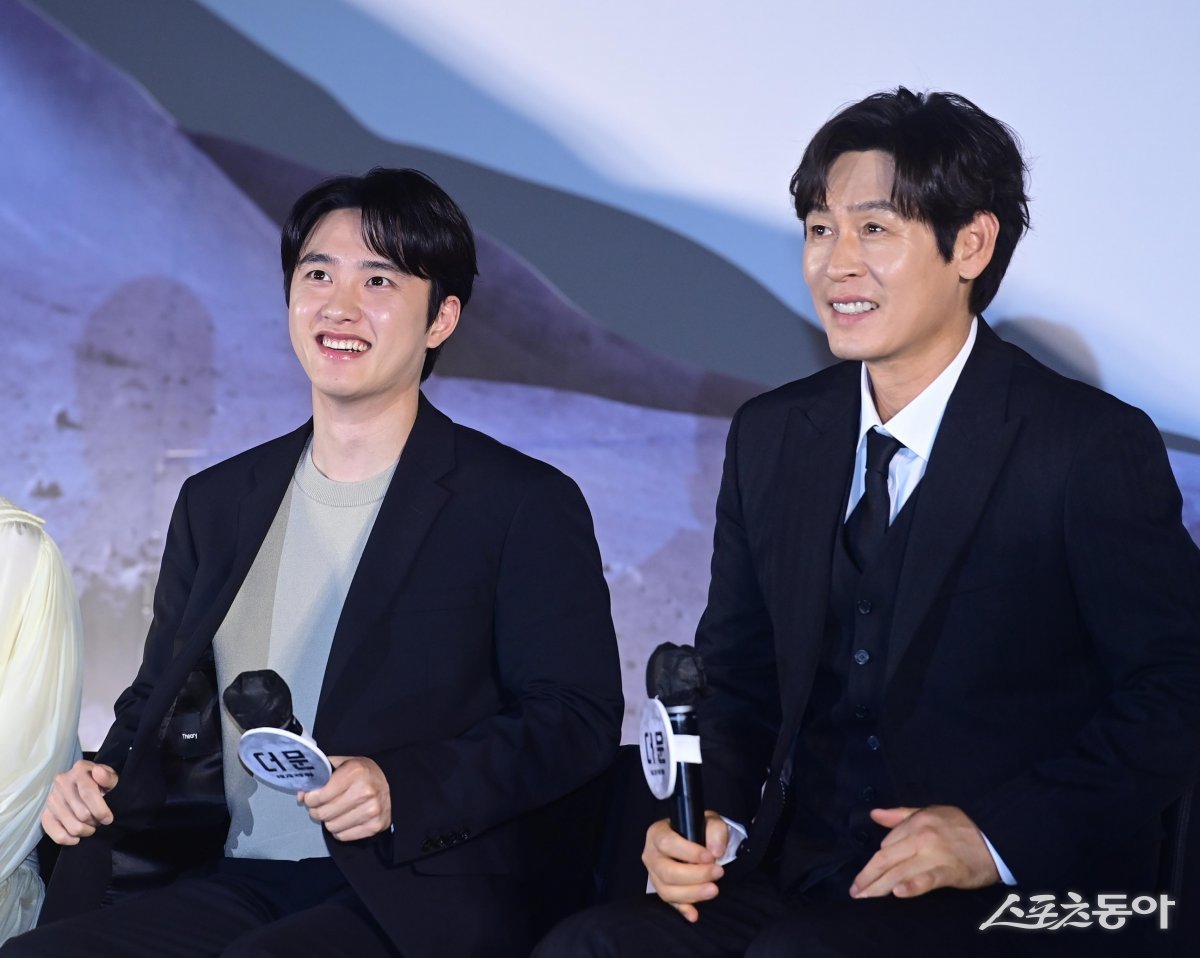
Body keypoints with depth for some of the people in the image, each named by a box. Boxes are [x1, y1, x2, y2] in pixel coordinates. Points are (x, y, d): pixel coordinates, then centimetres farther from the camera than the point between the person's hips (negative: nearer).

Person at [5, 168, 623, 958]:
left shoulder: (526, 505, 2)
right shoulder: (218, 504, 19)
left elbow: (577, 720, -5)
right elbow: (161, 703, 26)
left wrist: (402, 790, -18)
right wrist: (104, 783, 4)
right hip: (235, 885, 5)